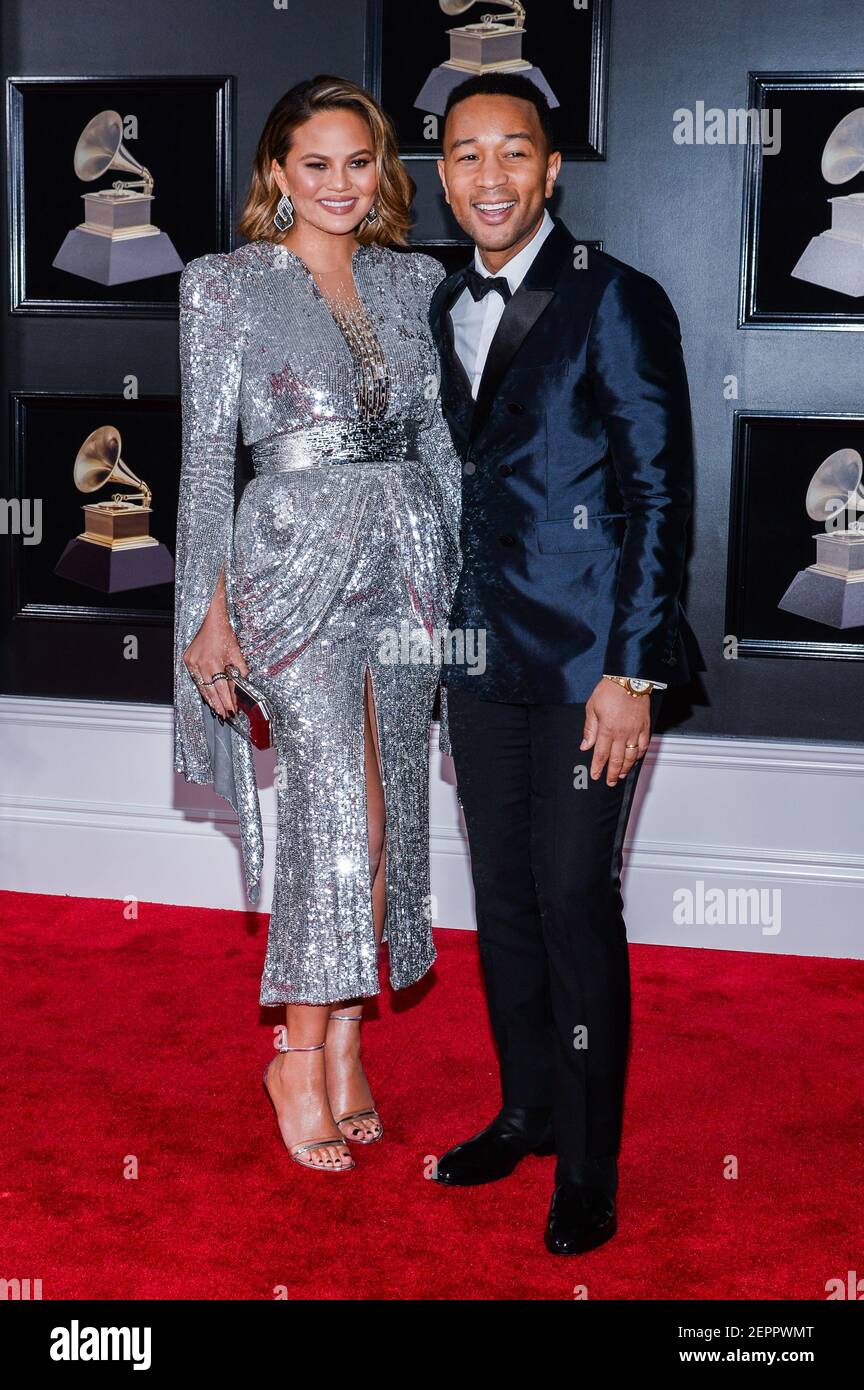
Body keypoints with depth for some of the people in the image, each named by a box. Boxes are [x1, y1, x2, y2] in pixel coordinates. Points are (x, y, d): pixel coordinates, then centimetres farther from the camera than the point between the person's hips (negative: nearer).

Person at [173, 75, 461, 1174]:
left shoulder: (413, 282, 13)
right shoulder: (225, 286, 1)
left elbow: (441, 439, 14)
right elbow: (207, 455, -2)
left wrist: (458, 574, 9)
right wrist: (210, 609, -7)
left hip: (408, 561, 5)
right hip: (295, 558, -5)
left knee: (383, 810, 6)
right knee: (341, 807, -10)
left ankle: (342, 1041, 19)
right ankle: (302, 1053, 7)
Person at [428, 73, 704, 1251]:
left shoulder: (617, 302, -8)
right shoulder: (443, 311, 12)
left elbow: (661, 492, -10)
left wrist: (632, 672, -15)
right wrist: (437, 649, 14)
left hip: (588, 659, -6)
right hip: (482, 656, 6)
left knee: (574, 900, -3)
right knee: (502, 894, 13)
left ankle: (590, 1167, 12)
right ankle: (528, 1110, 31)